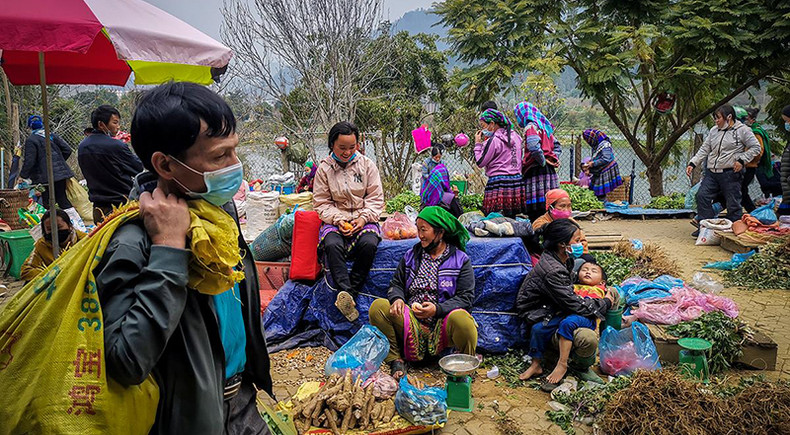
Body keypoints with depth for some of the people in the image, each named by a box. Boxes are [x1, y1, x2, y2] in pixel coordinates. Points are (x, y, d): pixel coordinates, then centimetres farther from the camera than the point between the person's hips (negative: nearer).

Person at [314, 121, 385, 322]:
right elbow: (322, 203, 3)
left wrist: (364, 218, -12)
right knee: (332, 245, -33)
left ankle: (350, 292, -27)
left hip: (363, 219, 0)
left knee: (369, 243, -32)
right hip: (335, 220, 0)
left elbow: (376, 199, 5)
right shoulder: (324, 168, 4)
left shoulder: (367, 165, 5)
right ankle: (345, 293, -42)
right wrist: (339, 220, -14)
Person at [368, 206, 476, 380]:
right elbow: (396, 284, 18)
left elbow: (466, 297, -4)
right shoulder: (411, 255, 14)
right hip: (411, 322, 3)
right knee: (378, 306, -19)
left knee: (461, 319, -38)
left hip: (442, 323, -3)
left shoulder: (461, 260, 2)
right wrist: (397, 299, -7)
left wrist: (437, 309, -20)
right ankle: (395, 360, -6)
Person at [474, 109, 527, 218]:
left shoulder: (493, 140, -10)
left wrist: (478, 144, 5)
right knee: (511, 217, 9)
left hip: (498, 183, -8)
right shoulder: (516, 136, 12)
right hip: (517, 180, 8)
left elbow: (480, 162, -7)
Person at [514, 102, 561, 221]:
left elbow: (534, 147, -23)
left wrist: (543, 162, -12)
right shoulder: (543, 126, 20)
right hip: (550, 171, 9)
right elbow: (556, 145, 25)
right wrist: (553, 159, 14)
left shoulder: (530, 127, -7)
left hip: (536, 171, -9)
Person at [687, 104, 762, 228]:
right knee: (702, 195, -5)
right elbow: (704, 149, 16)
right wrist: (692, 164, 6)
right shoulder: (714, 130, 14)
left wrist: (742, 160, -10)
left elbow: (756, 147, 0)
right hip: (711, 173, 6)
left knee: (733, 204, 1)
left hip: (731, 173, -5)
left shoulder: (743, 130, -2)